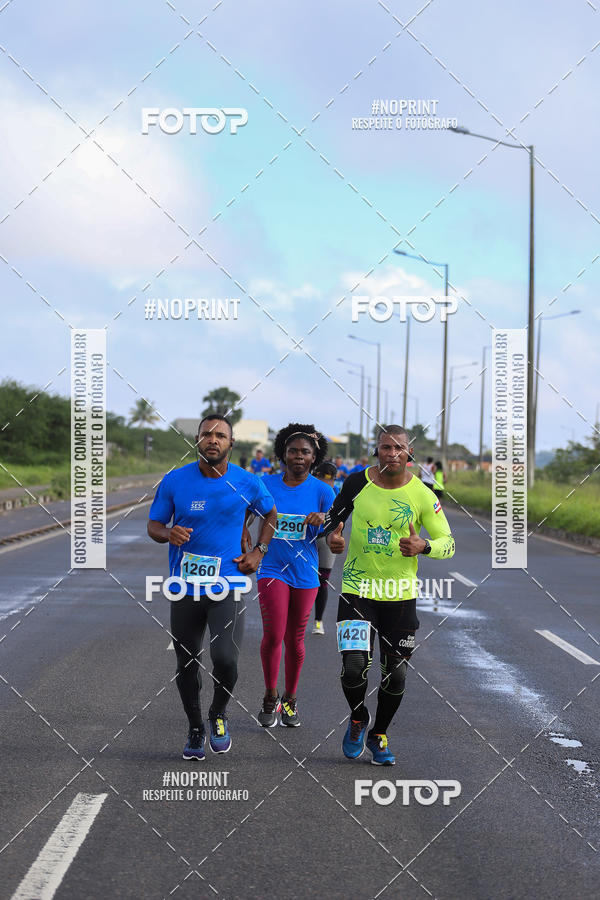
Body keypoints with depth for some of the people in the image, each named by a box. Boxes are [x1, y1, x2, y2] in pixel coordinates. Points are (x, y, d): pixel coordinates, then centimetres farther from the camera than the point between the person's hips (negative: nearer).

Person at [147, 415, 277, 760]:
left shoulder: (247, 483, -1)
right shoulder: (175, 481, -3)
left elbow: (271, 514, 18)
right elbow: (153, 525, 5)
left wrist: (259, 552, 7)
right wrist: (168, 534, -17)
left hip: (227, 586, -1)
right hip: (185, 588, 1)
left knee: (225, 659, -18)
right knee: (187, 665, 9)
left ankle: (219, 714, 13)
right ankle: (195, 729, 32)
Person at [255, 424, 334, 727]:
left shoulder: (322, 491, -2)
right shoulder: (266, 484, -1)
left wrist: (324, 519, -28)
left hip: (305, 574, 1)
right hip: (272, 570, -1)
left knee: (295, 640, 9)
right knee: (273, 635, -11)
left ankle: (290, 699, 28)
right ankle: (270, 698, 10)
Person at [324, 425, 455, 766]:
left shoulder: (422, 495, -6)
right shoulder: (357, 483, -4)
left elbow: (448, 543, -1)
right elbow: (335, 515, 12)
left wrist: (423, 546, -21)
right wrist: (332, 534, -10)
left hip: (401, 594, 1)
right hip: (357, 589, -1)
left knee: (396, 674, 4)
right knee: (354, 666, -14)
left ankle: (379, 735, 30)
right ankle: (358, 719, 18)